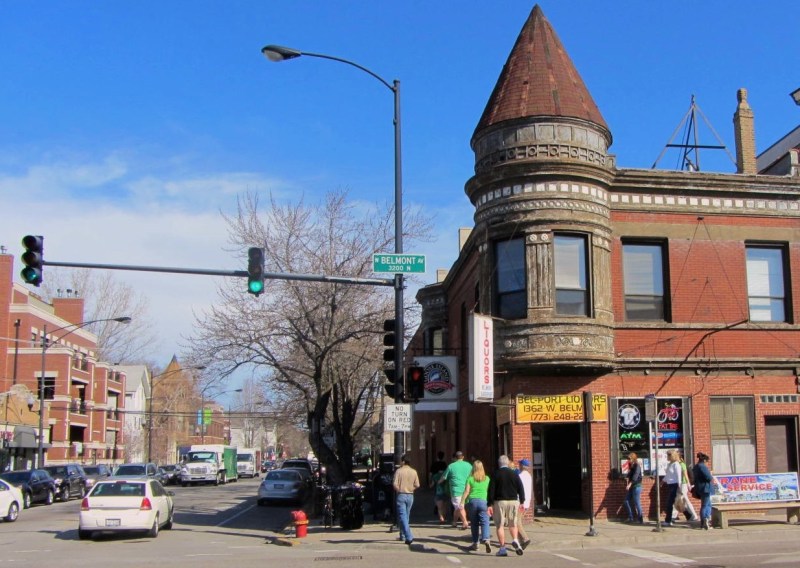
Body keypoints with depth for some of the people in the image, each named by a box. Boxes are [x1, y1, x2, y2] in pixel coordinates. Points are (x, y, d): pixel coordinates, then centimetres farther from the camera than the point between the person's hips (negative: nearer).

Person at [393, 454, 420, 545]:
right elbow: (417, 485, 1)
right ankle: (403, 535, 28)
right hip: (410, 496, 4)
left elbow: (395, 484, -14)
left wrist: (399, 490, 3)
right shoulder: (414, 472, 2)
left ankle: (409, 537, -18)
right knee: (406, 516, 18)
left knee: (403, 517, -6)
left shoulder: (399, 471, -9)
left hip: (401, 495, -4)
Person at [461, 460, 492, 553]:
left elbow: (466, 491, -3)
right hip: (483, 501, 0)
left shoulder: (470, 479, 1)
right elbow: (489, 491, 10)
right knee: (484, 522, -5)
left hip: (472, 501, 0)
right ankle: (486, 540, -27)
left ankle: (475, 543, 17)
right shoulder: (487, 479, 6)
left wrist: (462, 503, 1)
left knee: (474, 523, 11)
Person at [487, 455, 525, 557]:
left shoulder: (495, 475, -2)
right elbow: (521, 488, 4)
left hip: (499, 502, -2)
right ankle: (515, 540, -9)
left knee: (500, 525, 3)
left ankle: (502, 548, 1)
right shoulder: (514, 474, 4)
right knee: (513, 524, 16)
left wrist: (490, 504, -3)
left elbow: (491, 490, -6)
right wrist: (521, 502, 11)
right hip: (513, 501, 2)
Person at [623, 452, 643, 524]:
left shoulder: (637, 466, -11)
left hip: (636, 486, -9)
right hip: (631, 486, 9)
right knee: (627, 501, 7)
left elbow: (635, 476, -24)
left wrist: (629, 484, -33)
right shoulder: (630, 466, 13)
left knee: (637, 503, -5)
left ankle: (640, 519, 2)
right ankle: (631, 517, 15)